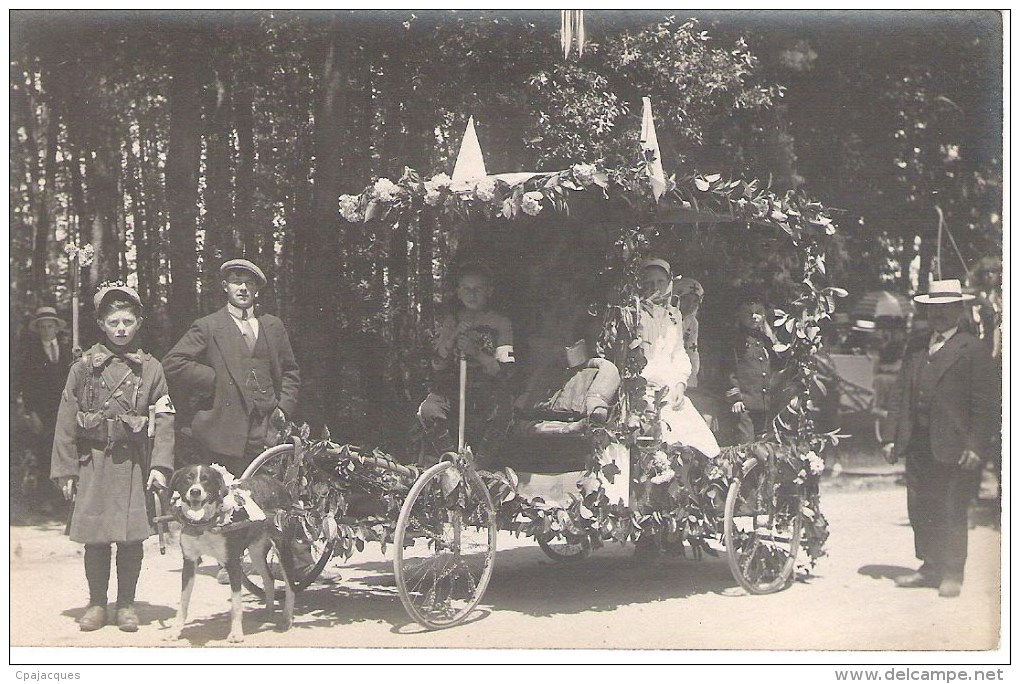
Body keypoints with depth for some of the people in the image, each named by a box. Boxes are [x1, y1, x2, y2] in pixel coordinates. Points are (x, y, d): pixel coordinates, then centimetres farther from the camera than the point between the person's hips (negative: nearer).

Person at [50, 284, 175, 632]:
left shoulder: (150, 369, 5)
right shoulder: (84, 367, 4)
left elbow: (164, 420, 1)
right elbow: (66, 420, 4)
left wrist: (160, 465, -9)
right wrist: (64, 469, -1)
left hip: (134, 462, 0)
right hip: (93, 461, 0)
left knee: (132, 537, 1)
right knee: (95, 537, 2)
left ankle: (126, 604, 15)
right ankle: (96, 603, 17)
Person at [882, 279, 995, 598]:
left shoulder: (973, 349, -3)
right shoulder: (916, 347, 15)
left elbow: (983, 404, -6)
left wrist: (975, 446, -13)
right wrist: (897, 439, 12)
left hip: (953, 447, -6)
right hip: (917, 445, 6)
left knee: (951, 512, 1)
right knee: (920, 510, 9)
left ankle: (952, 574, 12)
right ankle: (931, 568, 22)